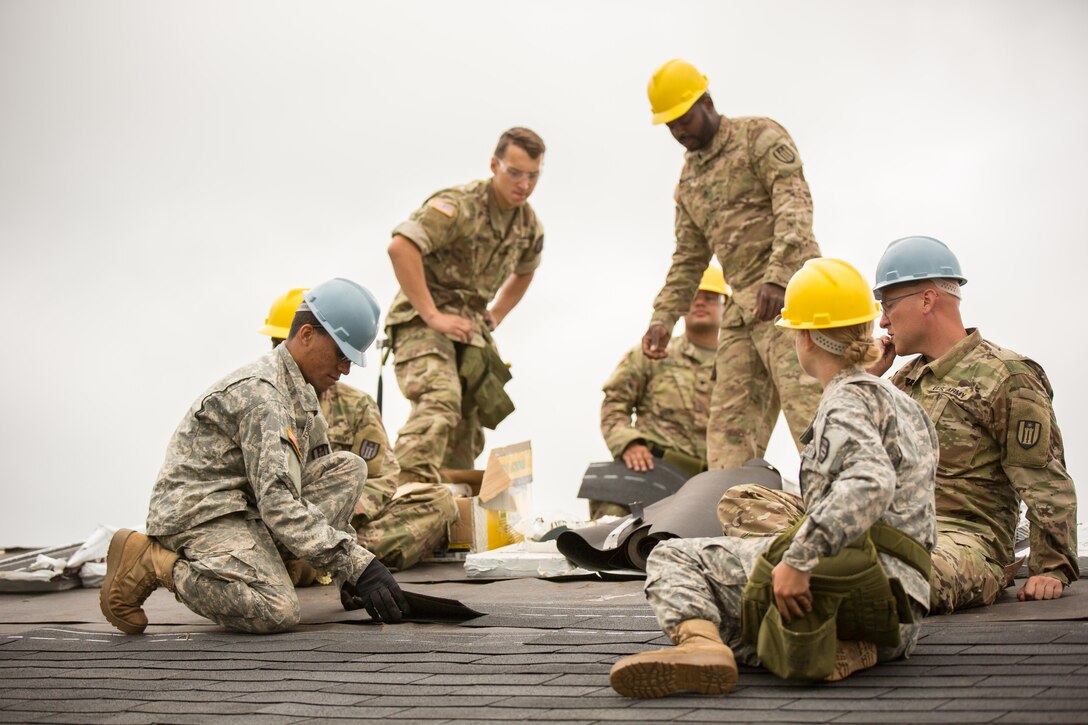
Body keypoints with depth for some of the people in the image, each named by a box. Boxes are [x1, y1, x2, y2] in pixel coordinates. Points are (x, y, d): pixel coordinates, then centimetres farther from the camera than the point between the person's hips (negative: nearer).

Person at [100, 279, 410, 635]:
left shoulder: (301, 392, 13)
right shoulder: (260, 392, -20)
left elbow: (323, 480, 18)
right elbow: (278, 504, -27)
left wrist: (350, 569, 8)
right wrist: (357, 565, -27)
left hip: (243, 505, 9)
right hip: (198, 511, -9)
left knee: (348, 466, 0)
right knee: (277, 612, -31)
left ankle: (267, 566, -7)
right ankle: (150, 562, -11)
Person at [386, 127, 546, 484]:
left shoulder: (529, 224, 8)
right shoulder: (460, 205, -17)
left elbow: (524, 272, 32)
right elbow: (400, 247, -29)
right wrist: (432, 316, -28)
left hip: (472, 325, 8)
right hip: (423, 321, -8)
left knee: (468, 425, 11)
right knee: (439, 401, -30)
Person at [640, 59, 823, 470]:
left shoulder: (760, 136, -1)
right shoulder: (689, 178, 22)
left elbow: (795, 205, -14)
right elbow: (688, 258, 25)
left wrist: (776, 277, -26)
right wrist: (663, 319, 13)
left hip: (787, 292, -8)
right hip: (741, 305, 8)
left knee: (806, 405, -19)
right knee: (730, 426, 3)